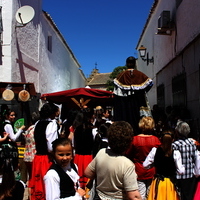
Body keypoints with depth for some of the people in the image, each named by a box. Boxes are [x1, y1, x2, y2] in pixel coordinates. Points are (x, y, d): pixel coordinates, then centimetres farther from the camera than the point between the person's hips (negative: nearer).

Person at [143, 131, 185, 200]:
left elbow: (145, 165, -5)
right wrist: (183, 167, 9)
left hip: (158, 182, 1)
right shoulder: (175, 153, -13)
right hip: (171, 183, -1)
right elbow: (181, 171, -11)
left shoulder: (154, 150, -8)